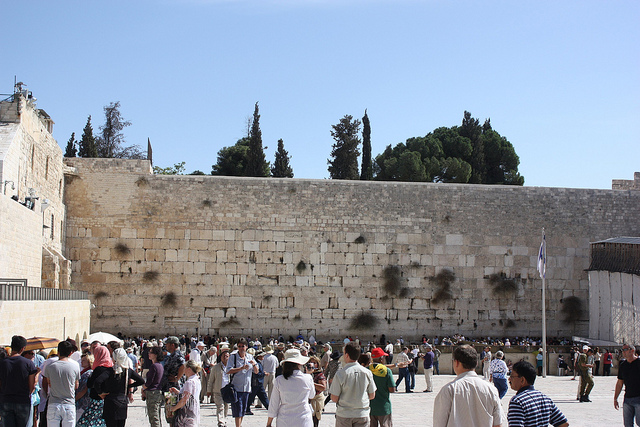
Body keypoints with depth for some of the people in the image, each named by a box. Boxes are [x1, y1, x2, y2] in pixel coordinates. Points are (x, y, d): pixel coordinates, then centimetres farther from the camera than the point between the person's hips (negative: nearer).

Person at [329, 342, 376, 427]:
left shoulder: (340, 373, -12)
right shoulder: (367, 372, -3)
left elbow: (334, 398, -9)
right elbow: (372, 395, 6)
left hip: (344, 415, -2)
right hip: (363, 414, 2)